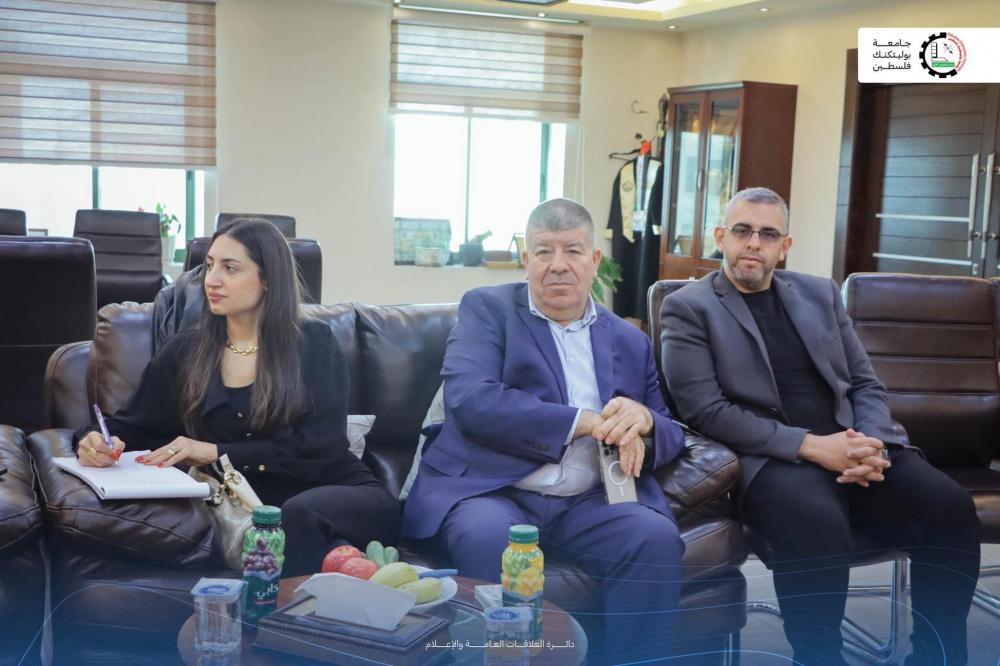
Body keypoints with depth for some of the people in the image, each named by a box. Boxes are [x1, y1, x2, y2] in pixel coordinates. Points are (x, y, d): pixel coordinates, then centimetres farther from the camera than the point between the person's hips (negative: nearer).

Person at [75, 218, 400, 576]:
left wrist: (218, 452, -16)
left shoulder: (313, 343, 2)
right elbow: (131, 427, 14)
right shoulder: (185, 351, 11)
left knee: (300, 514, -37)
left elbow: (320, 446, -8)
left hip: (346, 495, -1)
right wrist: (96, 441, -11)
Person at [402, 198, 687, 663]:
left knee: (657, 537, -25)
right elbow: (470, 400, -11)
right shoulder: (487, 308, 6)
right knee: (491, 538, -36)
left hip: (589, 503, 4)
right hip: (490, 490, -3)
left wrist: (643, 421, -10)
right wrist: (585, 422, -13)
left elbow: (671, 437, 16)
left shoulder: (630, 341, 18)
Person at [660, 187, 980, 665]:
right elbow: (705, 410, -8)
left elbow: (866, 384, 17)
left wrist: (871, 446, -7)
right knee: (817, 525, -37)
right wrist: (810, 445, -17)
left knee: (951, 508, -20)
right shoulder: (688, 308, 3)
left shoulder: (820, 294, 18)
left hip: (853, 453, 5)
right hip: (775, 460, -5)